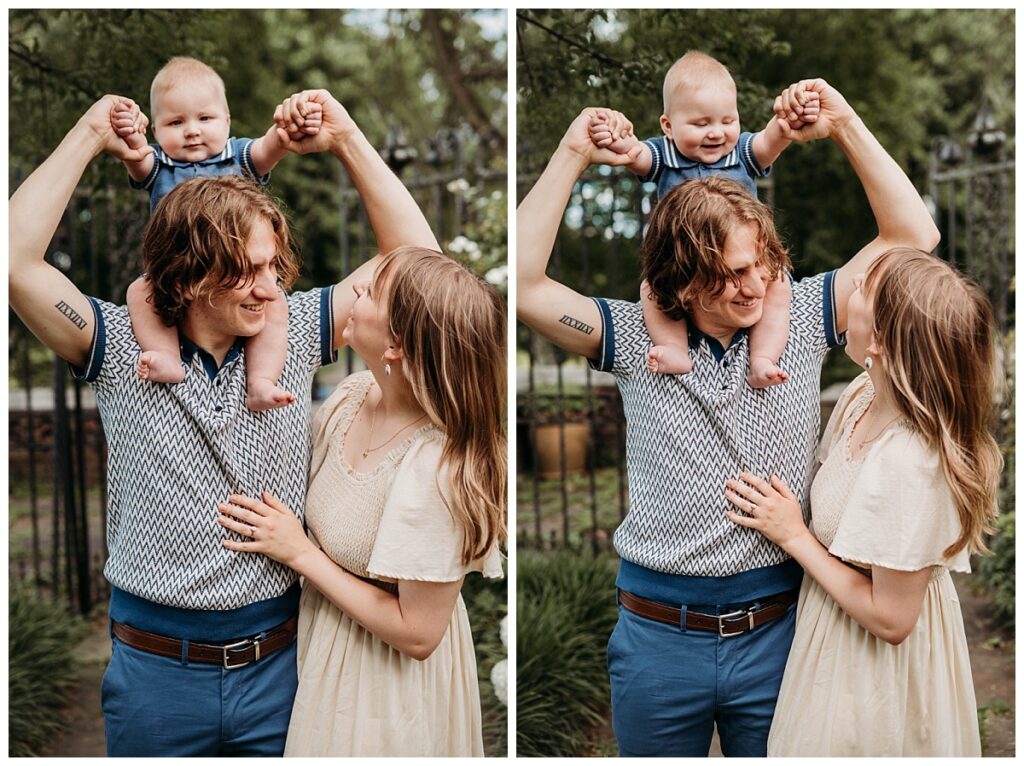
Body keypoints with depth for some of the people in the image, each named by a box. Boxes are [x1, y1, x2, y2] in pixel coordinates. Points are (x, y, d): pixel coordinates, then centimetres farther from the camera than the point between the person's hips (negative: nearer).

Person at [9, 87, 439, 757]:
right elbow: (16, 258, -19)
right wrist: (91, 136, -14)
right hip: (156, 669, -1)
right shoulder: (124, 348, -8)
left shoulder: (296, 334, -2)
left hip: (278, 661, 1)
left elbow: (416, 256, -5)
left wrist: (346, 140, -10)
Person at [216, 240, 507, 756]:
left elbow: (417, 633, -26)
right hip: (325, 638, 7)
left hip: (389, 675, -7)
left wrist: (298, 552, -21)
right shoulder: (351, 395, -11)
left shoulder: (436, 467, -33)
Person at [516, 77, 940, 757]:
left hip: (774, 632, 1)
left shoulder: (800, 321, -2)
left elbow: (913, 236, -4)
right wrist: (572, 156, -15)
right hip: (659, 637, 0)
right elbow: (523, 283, -14)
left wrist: (845, 126, -11)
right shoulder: (637, 338, -5)